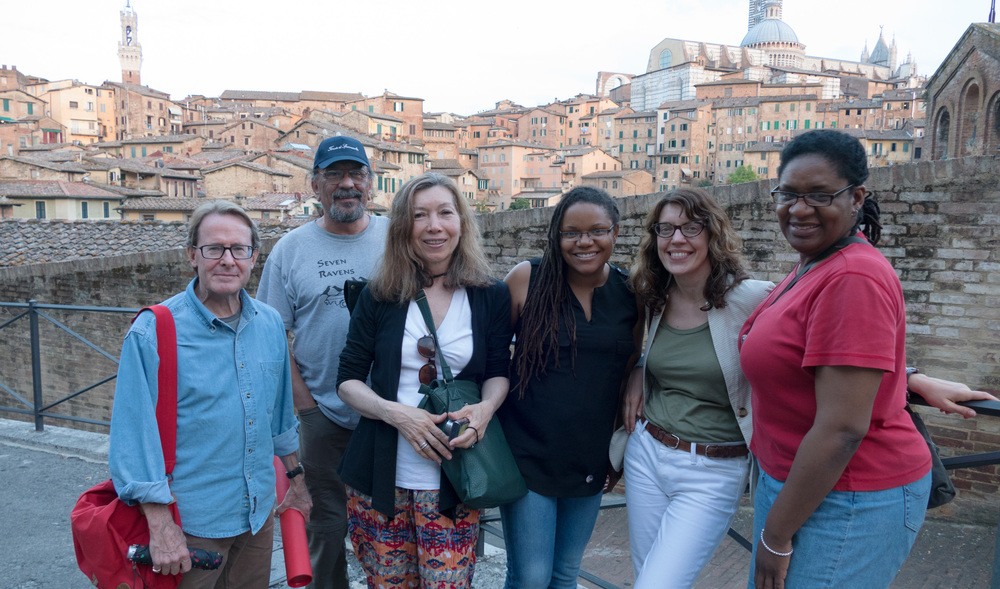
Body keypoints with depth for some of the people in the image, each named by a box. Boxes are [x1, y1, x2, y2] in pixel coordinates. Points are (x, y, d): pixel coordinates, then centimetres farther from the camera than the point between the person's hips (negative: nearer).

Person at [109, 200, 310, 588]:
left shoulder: (270, 324, 0)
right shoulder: (153, 332, -15)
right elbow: (135, 435, -15)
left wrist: (295, 479, 16)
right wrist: (160, 526, -17)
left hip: (259, 513, 5)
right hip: (191, 527, -5)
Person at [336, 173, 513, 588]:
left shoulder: (492, 296, 0)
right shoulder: (379, 297, -1)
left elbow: (498, 371, 6)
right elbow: (348, 379, 2)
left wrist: (486, 407, -16)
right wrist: (395, 412, -17)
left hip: (453, 480, 0)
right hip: (380, 477, 1)